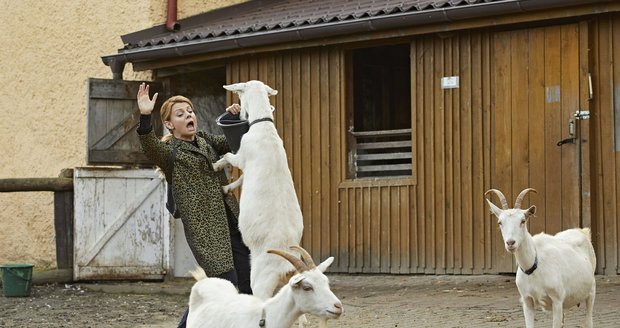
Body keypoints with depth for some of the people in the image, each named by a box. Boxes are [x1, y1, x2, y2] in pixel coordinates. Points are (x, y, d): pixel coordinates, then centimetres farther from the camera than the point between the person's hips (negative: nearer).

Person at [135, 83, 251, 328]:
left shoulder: (206, 141, 17)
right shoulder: (169, 151, -3)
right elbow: (149, 147, -24)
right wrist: (145, 117, -41)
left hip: (232, 222, 7)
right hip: (205, 228, -7)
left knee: (247, 287, 8)